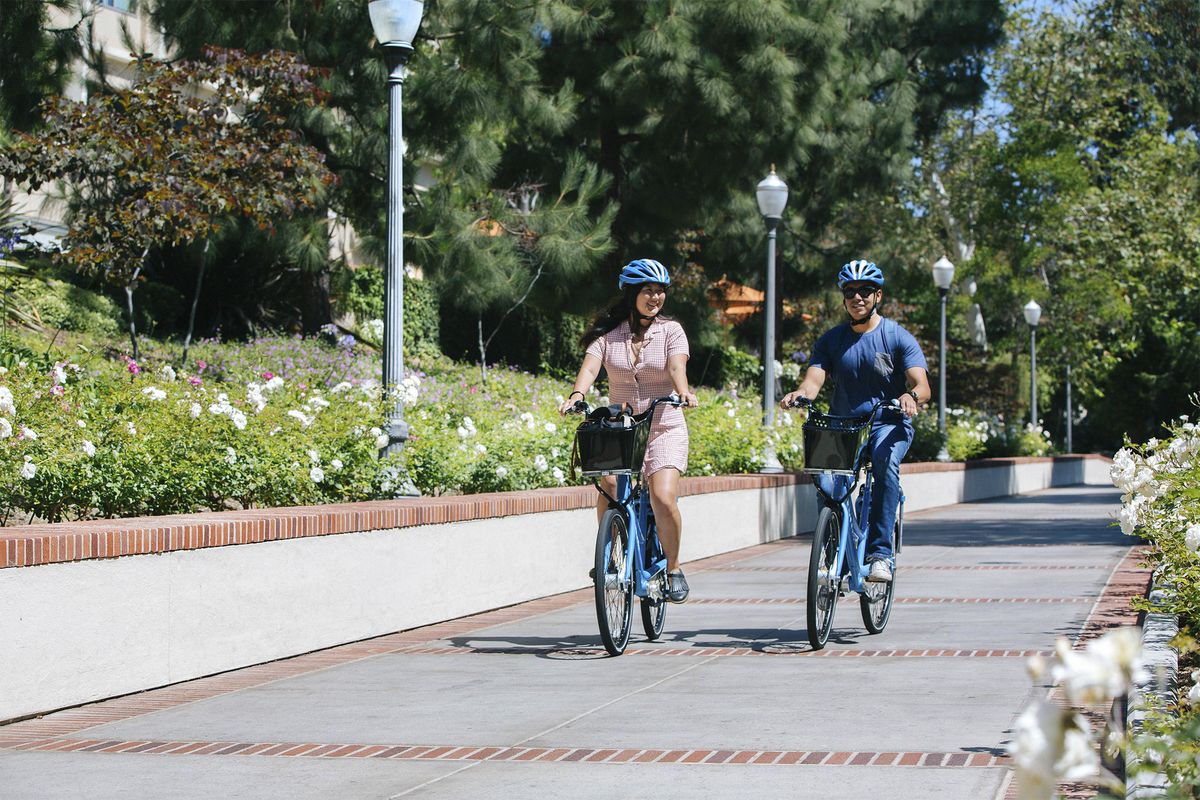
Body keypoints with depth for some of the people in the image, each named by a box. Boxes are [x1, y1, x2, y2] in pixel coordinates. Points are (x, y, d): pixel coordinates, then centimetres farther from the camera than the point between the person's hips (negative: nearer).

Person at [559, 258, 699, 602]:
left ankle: (673, 568, 0)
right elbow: (590, 366, -12)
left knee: (663, 497, -21)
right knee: (607, 494, -20)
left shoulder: (671, 331, 2)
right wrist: (577, 394, -33)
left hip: (663, 429, -1)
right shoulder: (608, 333, 3)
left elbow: (677, 368, -14)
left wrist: (683, 393, -36)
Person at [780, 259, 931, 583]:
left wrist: (911, 396, -36)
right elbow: (815, 377, -6)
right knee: (825, 482, -25)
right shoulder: (831, 340, 9)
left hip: (888, 425, -2)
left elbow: (922, 385, -12)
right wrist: (799, 394, -30)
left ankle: (880, 553, -34)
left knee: (884, 461, -36)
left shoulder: (898, 337, 0)